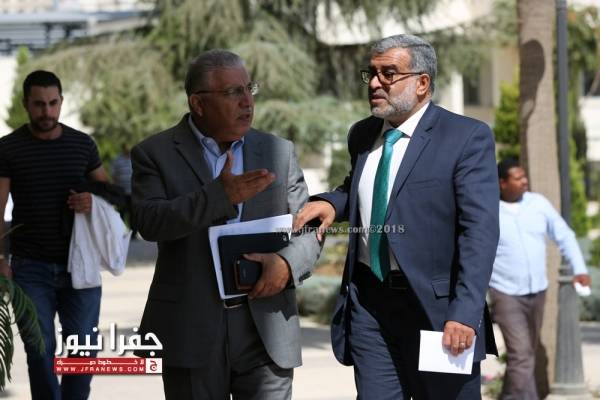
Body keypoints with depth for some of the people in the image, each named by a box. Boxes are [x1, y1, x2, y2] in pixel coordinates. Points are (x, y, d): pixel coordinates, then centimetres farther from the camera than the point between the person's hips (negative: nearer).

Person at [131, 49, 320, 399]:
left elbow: (308, 228, 11)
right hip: (192, 331, -2)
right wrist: (220, 195, -27)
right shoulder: (156, 154, 1)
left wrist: (288, 262, -12)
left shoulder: (279, 152, 11)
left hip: (266, 330, 2)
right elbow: (149, 221, -15)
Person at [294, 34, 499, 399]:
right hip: (369, 301, 5)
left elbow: (480, 230, -13)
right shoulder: (362, 135, 12)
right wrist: (332, 203, 6)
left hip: (436, 305, -5)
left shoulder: (467, 138, -7)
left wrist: (465, 314, -22)